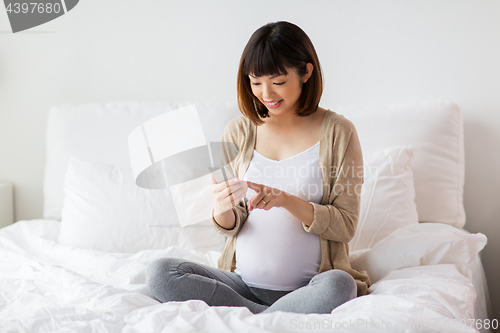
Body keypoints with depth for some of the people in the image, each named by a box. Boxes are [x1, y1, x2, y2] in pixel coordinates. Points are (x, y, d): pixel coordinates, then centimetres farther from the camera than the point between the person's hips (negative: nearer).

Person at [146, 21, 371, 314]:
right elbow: (230, 226, 8)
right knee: (160, 273, -20)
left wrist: (287, 201, -19)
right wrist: (222, 209, -17)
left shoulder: (337, 132, 0)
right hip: (243, 284, 3)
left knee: (338, 286, -37)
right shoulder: (238, 132, 8)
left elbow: (346, 226, -3)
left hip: (308, 286, -3)